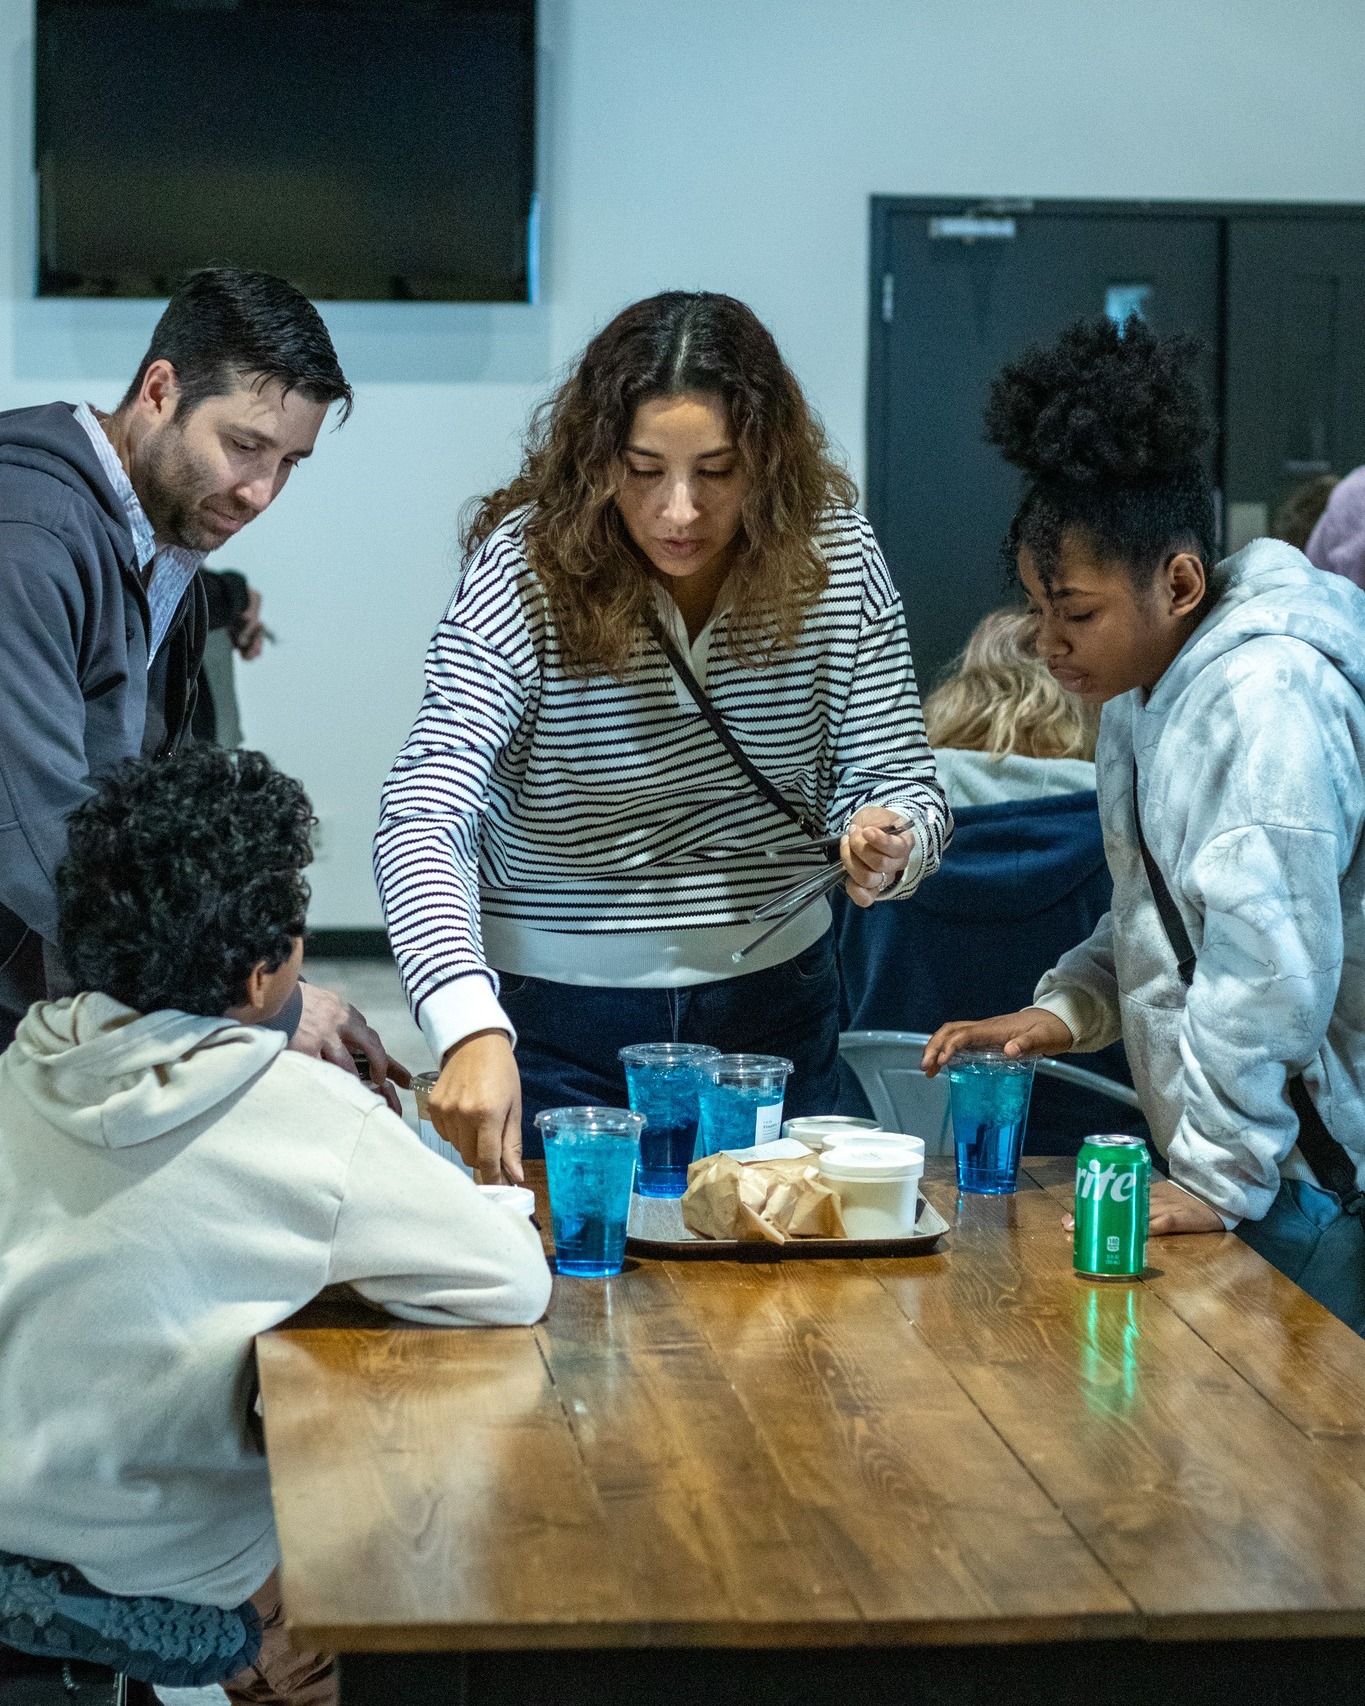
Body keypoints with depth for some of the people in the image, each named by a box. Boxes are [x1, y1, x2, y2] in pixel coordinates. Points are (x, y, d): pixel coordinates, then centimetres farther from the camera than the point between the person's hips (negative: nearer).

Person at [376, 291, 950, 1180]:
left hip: (774, 1000, 3)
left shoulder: (834, 553, -10)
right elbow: (423, 817, -29)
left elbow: (900, 781, -5)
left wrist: (889, 842, -30)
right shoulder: (526, 568, -20)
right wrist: (471, 1029, -45)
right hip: (556, 1017, -3)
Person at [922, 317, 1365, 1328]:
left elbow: (1267, 962, -24)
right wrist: (1066, 1009, 8)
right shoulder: (1144, 686, 14)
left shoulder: (1266, 697, -20)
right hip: (1236, 1145, 9)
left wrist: (1218, 1180, -22)